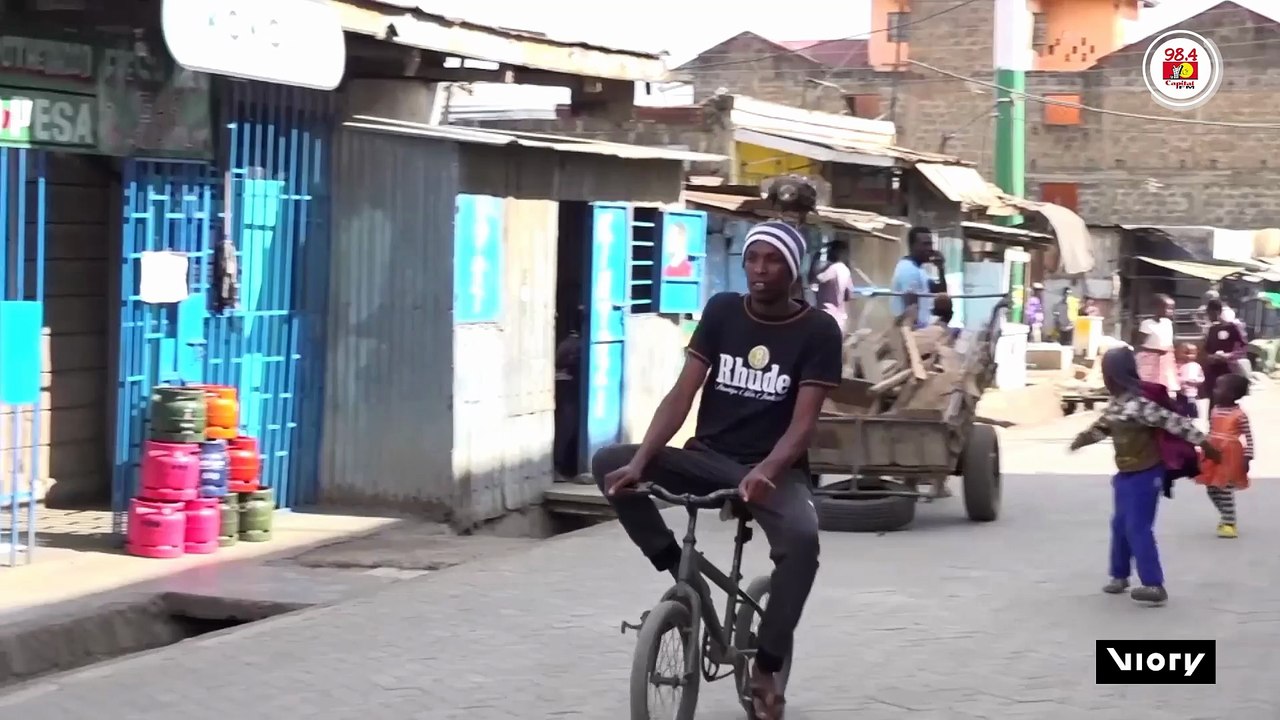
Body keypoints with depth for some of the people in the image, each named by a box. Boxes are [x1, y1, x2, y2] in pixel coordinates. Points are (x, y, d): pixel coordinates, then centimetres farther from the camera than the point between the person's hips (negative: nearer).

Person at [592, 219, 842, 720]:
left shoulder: (817, 331, -8)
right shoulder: (721, 311, 0)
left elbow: (803, 422, -15)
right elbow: (682, 394, -6)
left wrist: (765, 472, -35)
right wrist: (640, 461, -20)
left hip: (775, 469, -3)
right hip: (709, 457, 3)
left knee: (802, 537, -36)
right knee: (609, 464, -20)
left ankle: (766, 667, -19)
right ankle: (679, 572, -7)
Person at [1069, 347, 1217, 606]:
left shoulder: (1139, 404, -26)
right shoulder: (1115, 403, 4)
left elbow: (1174, 422, -25)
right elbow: (1103, 425, 22)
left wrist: (1203, 443, -22)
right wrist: (1083, 438, 8)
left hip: (1145, 474, -9)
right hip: (1126, 473, 9)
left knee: (1138, 529, -9)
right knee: (1120, 525, 17)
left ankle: (1154, 585, -5)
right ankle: (1120, 575, 32)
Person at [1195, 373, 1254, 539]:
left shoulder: (1239, 414, -15)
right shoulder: (1215, 411, 5)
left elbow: (1249, 437, -12)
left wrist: (1247, 458, -14)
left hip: (1230, 457, -7)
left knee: (1225, 490, -4)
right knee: (1212, 489, 12)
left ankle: (1229, 523, 8)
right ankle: (1227, 517, 30)